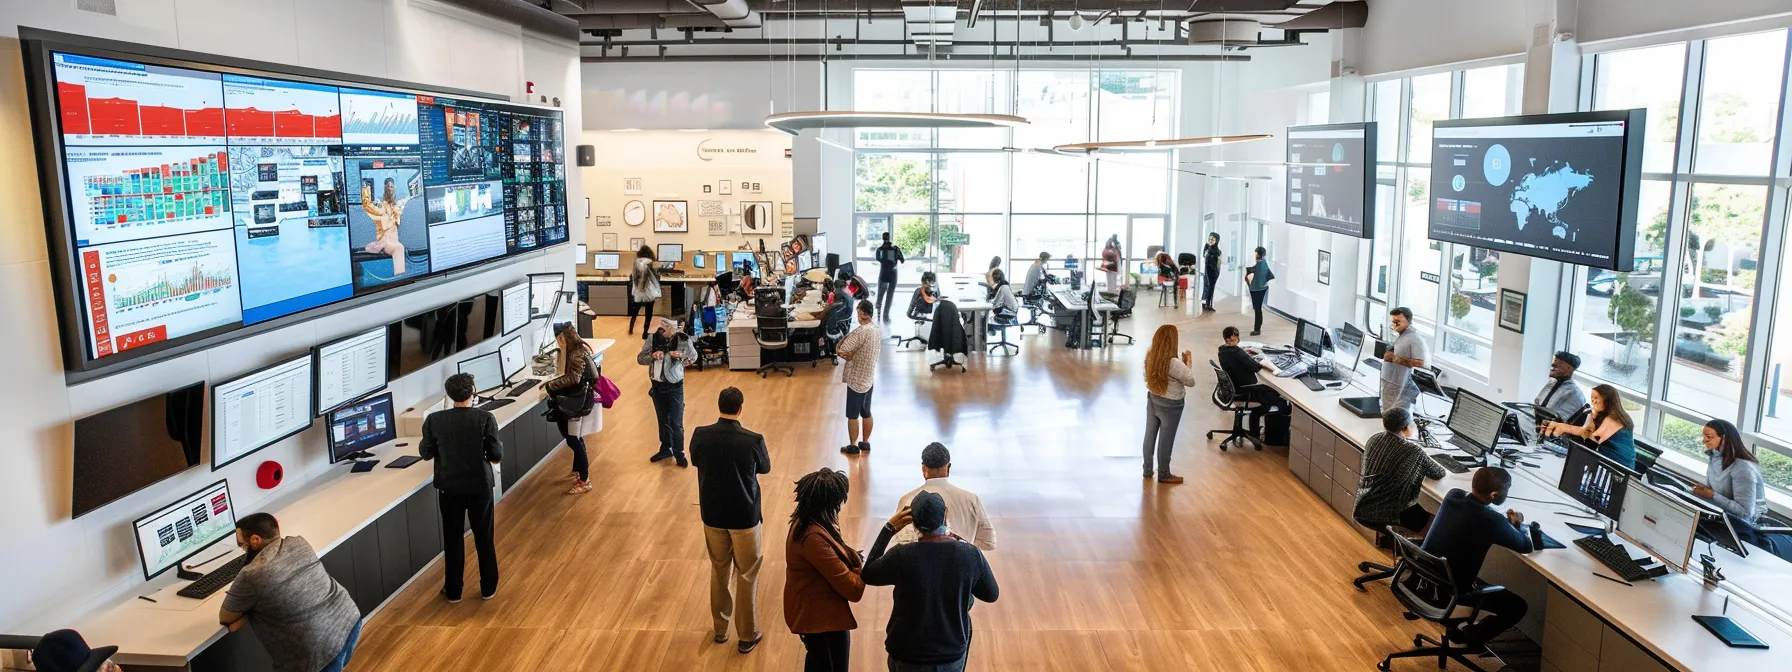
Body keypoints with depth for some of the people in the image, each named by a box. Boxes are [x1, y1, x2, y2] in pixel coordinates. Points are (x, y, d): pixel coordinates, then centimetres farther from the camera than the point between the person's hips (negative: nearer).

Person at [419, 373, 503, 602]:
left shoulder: (434, 420, -10)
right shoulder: (485, 418, -16)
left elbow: (425, 453, 1)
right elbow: (497, 456, -12)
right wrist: (499, 444, 10)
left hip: (449, 488, 1)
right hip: (480, 487, -1)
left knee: (452, 540, 15)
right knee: (484, 538, 14)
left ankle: (453, 591, 24)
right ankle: (488, 588, 24)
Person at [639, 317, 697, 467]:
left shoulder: (683, 339, -15)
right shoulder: (653, 339, -9)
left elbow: (694, 357, 1)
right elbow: (640, 358, -4)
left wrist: (682, 355, -21)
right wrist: (652, 356, -25)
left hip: (675, 386, -3)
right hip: (657, 385, 3)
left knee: (676, 422, 0)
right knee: (662, 419, 17)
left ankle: (679, 453, 17)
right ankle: (666, 448, 34)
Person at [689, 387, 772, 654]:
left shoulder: (700, 435, -13)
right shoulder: (753, 440, -21)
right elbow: (765, 468, -2)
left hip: (712, 514, 3)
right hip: (744, 516, -3)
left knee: (718, 571, 22)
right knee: (747, 576, 13)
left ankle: (720, 629, 35)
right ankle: (747, 636, 23)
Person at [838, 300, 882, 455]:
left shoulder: (860, 332, -24)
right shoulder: (877, 331, 3)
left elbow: (840, 351, -26)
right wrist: (853, 354, -1)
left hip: (856, 380, -8)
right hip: (869, 378, 8)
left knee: (853, 415, 5)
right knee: (866, 413, 18)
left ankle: (853, 446, 13)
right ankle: (865, 443, 28)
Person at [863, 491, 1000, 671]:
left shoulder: (901, 556, -22)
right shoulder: (971, 554, -16)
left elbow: (868, 575, -2)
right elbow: (992, 594, 1)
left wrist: (889, 529, -2)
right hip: (953, 657, 2)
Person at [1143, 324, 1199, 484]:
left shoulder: (1150, 356, -8)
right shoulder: (1174, 363, -29)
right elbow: (1191, 381, -16)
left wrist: (1182, 361, 0)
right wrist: (1188, 362, -6)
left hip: (1153, 399, 7)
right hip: (1170, 405, -6)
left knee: (1150, 435, 17)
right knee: (1166, 440, 9)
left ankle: (1147, 469, 31)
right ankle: (1164, 475, 23)